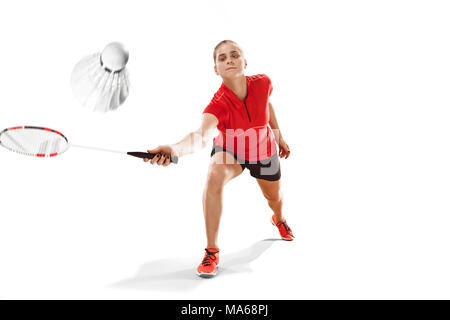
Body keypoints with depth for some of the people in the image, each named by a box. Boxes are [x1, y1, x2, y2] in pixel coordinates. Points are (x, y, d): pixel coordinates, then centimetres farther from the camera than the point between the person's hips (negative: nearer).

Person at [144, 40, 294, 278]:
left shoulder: (262, 83, -25)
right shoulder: (218, 104, -36)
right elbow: (201, 136, -55)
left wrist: (279, 137, 7)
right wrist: (173, 149, -75)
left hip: (264, 150, 4)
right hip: (229, 151, -3)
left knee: (274, 197, 23)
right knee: (215, 174, -38)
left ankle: (279, 219, 66)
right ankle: (212, 251, -24)